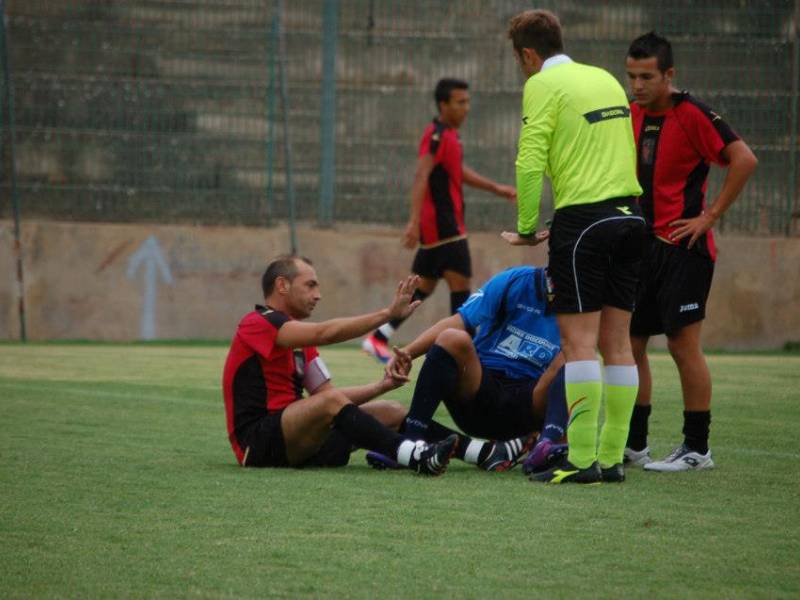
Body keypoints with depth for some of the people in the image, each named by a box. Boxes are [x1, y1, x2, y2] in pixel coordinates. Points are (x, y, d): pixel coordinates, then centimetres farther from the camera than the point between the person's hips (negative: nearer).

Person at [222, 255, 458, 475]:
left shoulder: (302, 345, 23)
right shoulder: (258, 324, -8)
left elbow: (325, 392, 16)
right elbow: (326, 333, -22)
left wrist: (382, 386, 0)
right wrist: (388, 313, -23)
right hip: (257, 444, -10)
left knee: (392, 412, 4)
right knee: (330, 402, -35)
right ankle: (413, 456, -49)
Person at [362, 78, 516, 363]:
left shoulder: (449, 135, 17)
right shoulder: (437, 136, -14)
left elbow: (458, 171, 32)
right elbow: (421, 177, -23)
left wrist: (496, 188, 32)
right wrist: (415, 220, -31)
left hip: (445, 222, 10)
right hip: (442, 225, -10)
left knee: (423, 287, 11)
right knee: (460, 281, -7)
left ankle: (378, 338, 13)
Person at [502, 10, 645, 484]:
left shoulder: (544, 85, -4)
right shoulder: (606, 79, 17)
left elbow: (530, 163, -13)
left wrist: (527, 228, -2)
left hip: (583, 219, -7)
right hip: (629, 216, 7)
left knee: (579, 342, -7)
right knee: (616, 343, 8)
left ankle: (582, 461, -11)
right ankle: (612, 458, 9)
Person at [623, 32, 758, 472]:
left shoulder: (691, 114, -11)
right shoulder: (633, 115, 11)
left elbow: (743, 160, -17)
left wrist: (710, 216, -16)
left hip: (682, 247, -8)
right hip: (642, 245, 8)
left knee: (683, 344, -8)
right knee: (629, 342, 7)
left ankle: (697, 448, -1)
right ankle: (633, 444, 16)